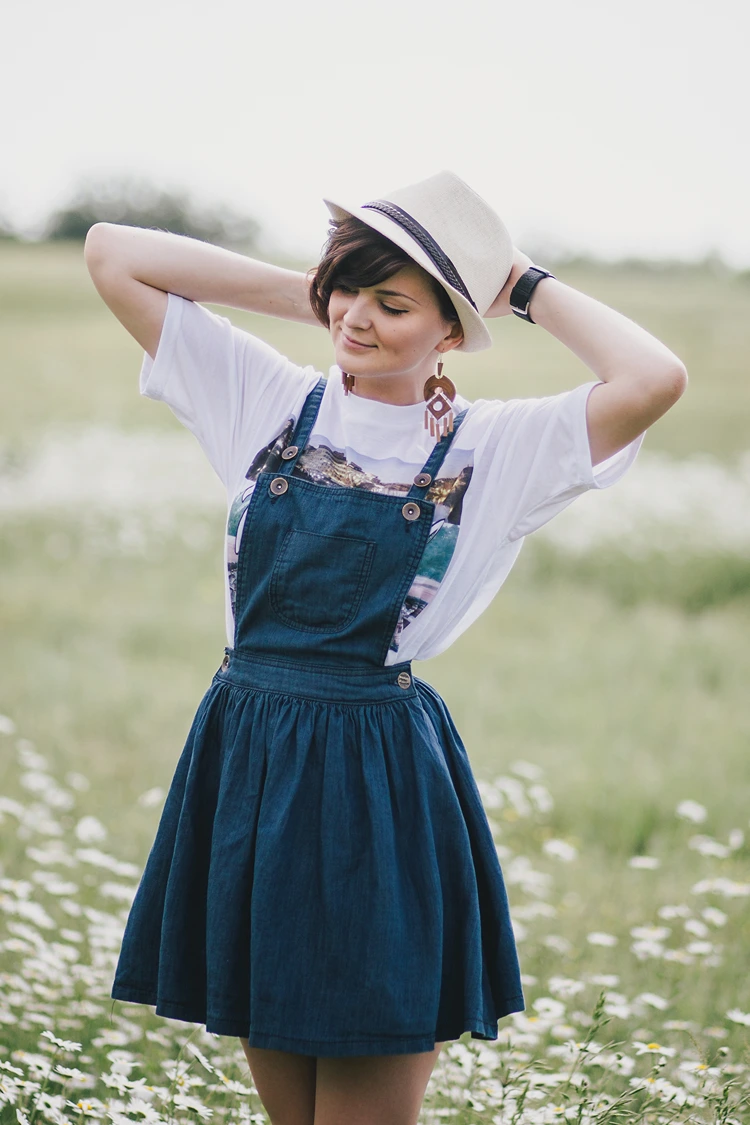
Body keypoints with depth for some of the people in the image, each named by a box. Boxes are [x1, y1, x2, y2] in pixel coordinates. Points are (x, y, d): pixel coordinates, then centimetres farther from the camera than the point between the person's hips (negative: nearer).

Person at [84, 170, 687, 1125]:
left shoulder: (491, 451, -2)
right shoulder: (270, 402, 6)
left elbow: (655, 380, -19)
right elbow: (111, 254, 7)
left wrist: (531, 289, -4)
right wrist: (302, 292, 6)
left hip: (380, 783, -3)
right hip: (245, 760, 3)